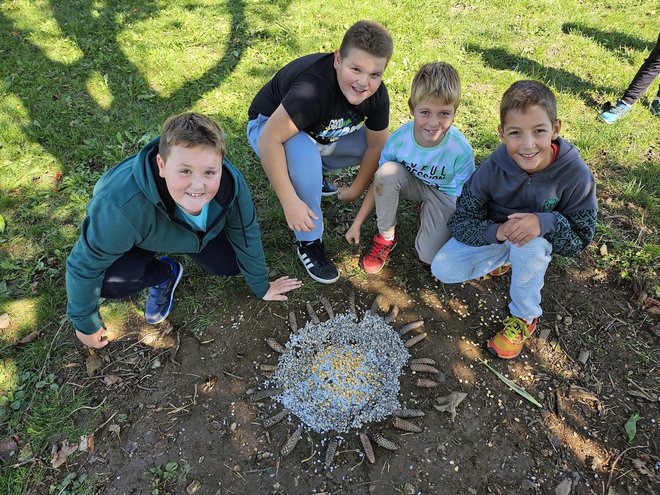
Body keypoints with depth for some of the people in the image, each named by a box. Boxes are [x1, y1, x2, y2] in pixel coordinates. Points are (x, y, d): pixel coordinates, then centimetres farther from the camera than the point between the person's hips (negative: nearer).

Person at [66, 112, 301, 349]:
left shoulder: (231, 183, -35)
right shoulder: (123, 207, -46)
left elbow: (246, 236, -16)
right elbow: (84, 265, -28)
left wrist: (262, 287, -2)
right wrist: (85, 324, -13)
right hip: (142, 239, -2)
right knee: (108, 282, -28)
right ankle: (165, 273, 4)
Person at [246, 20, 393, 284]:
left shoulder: (377, 94, -19)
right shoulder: (313, 89, -40)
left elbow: (376, 145, -7)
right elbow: (269, 140, -42)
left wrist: (356, 190, -4)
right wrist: (290, 202, -41)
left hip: (322, 133, 6)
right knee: (304, 154, -40)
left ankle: (312, 173, 11)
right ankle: (309, 242, -17)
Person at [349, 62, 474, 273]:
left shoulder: (461, 151, -29)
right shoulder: (398, 139, -26)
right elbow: (380, 181, -14)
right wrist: (358, 222, -12)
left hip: (443, 194, -1)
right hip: (412, 183, 2)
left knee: (429, 256, -20)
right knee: (387, 171, -34)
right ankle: (386, 236, -12)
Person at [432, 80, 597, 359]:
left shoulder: (576, 174, -27)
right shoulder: (493, 168, -25)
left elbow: (580, 239, -20)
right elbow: (460, 221, -22)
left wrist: (545, 222, -42)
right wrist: (498, 231, -42)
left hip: (541, 242, -1)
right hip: (493, 234, 1)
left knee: (530, 243, -37)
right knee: (442, 270, -15)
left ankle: (525, 317, -11)